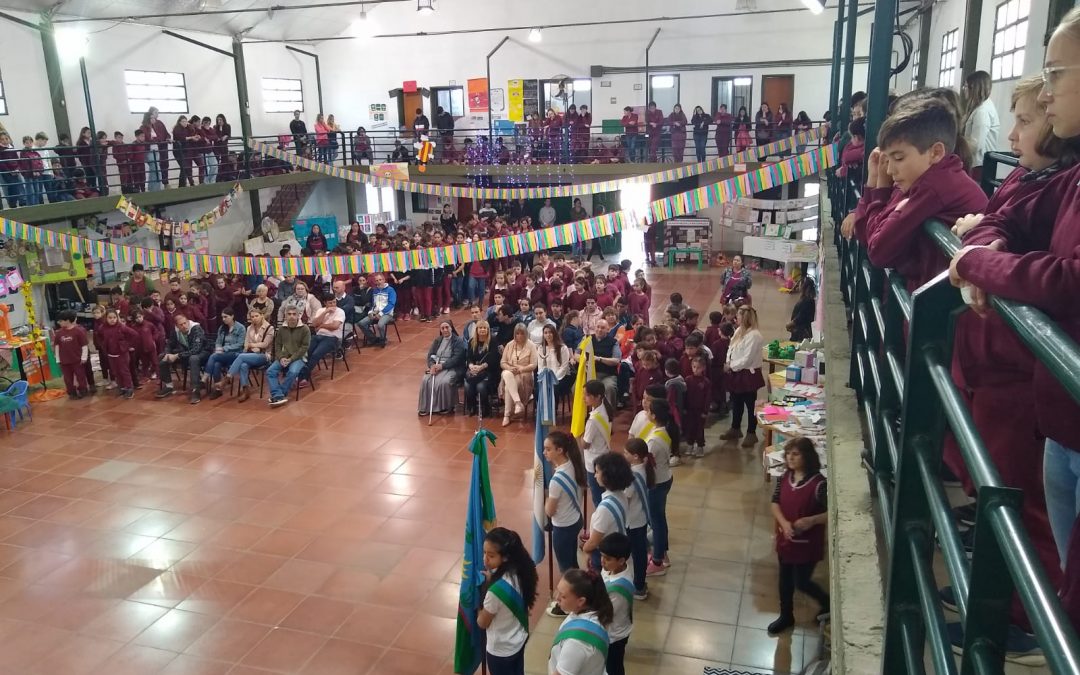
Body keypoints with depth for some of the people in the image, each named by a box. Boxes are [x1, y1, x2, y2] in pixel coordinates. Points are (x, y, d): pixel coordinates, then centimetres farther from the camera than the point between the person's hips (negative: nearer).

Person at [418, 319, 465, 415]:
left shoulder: (458, 341, -3)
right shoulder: (437, 340, 16)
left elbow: (457, 358, -13)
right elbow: (430, 355, 8)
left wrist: (442, 365, -22)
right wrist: (432, 365, -14)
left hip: (452, 368, -5)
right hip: (436, 367, 5)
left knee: (444, 382, -33)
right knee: (426, 381, -22)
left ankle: (446, 407, -14)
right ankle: (425, 407, -13)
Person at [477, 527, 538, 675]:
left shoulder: (497, 590, -37)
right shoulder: (520, 572, -16)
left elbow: (482, 623, -19)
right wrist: (491, 579, -9)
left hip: (501, 650, -7)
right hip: (519, 639, 7)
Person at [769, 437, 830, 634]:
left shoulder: (818, 483, -23)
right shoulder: (785, 477, -5)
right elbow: (775, 503, 0)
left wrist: (811, 520, -32)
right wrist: (784, 523, -17)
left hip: (807, 543, -5)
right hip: (786, 540, 6)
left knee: (801, 583, 9)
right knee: (785, 580, 19)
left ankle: (828, 602, 38)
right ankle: (786, 616, 39)